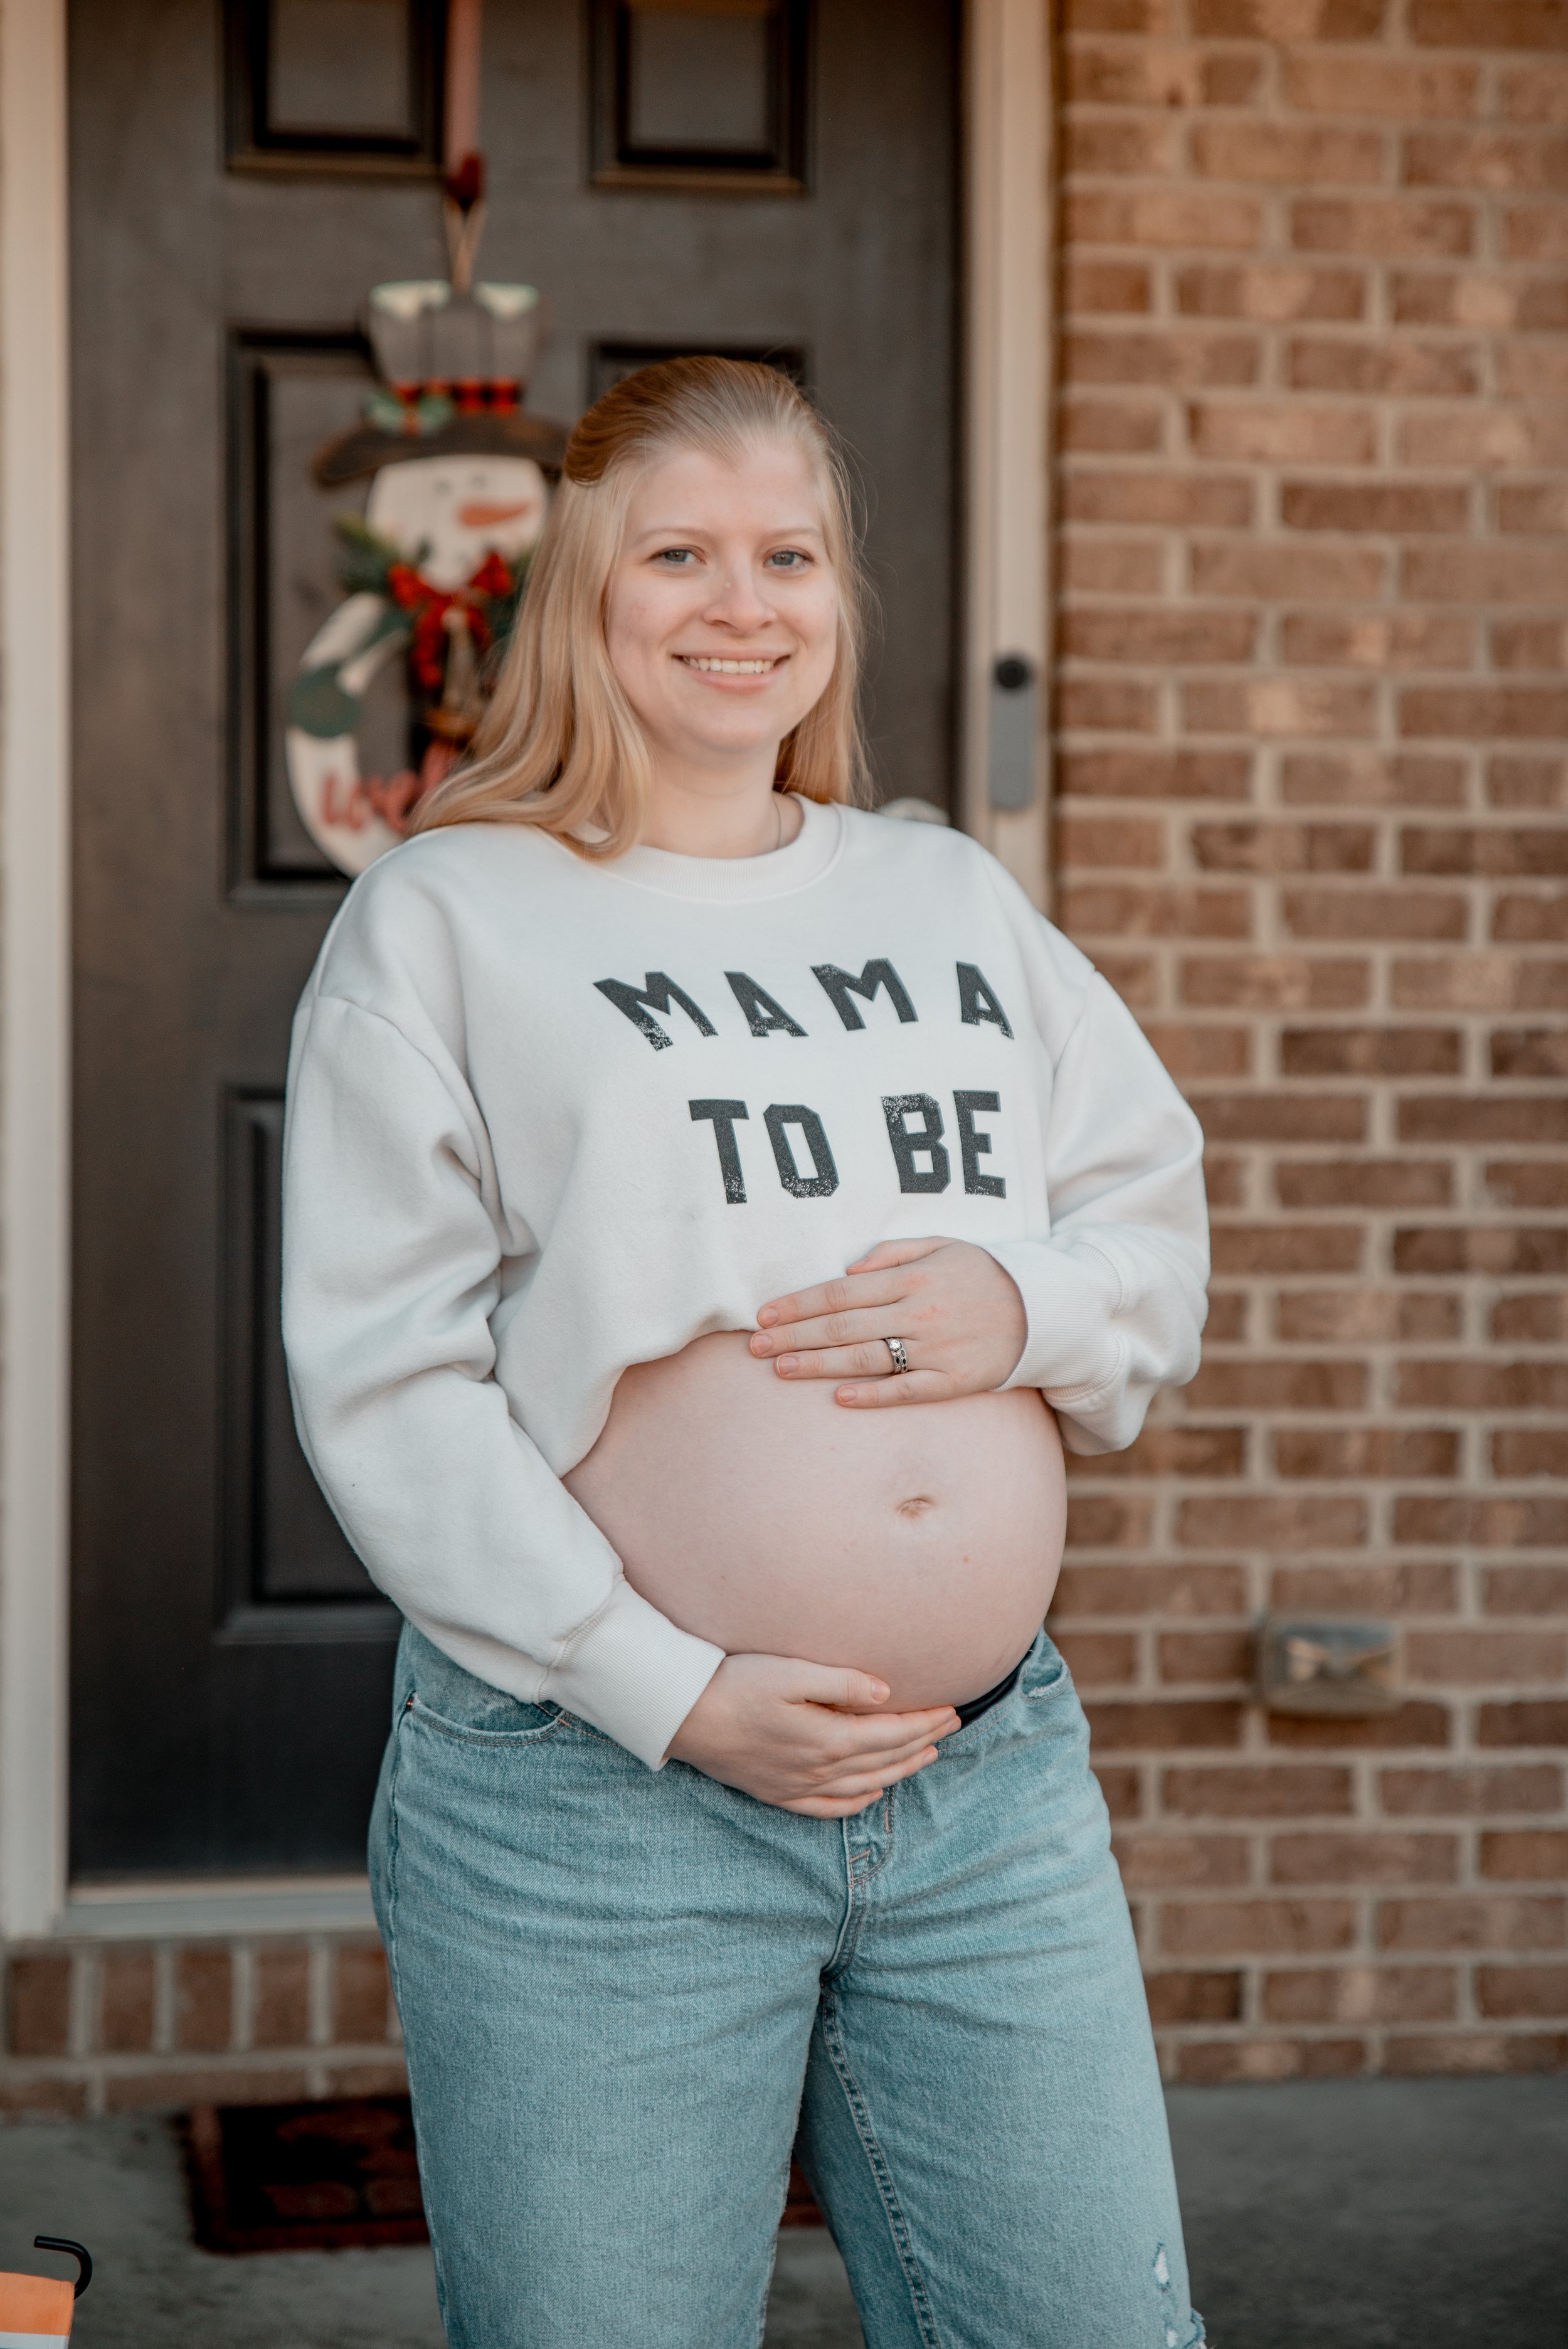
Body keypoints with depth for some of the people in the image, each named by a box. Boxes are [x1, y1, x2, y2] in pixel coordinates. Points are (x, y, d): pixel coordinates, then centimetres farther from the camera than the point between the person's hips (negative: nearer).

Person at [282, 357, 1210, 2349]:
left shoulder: (956, 898, 15)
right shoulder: (442, 918, -1)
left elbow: (1163, 1230, 16)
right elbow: (384, 1381, -7)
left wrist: (1030, 1309, -8)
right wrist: (669, 1690, -15)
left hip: (998, 1787, 4)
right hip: (591, 1801, -4)